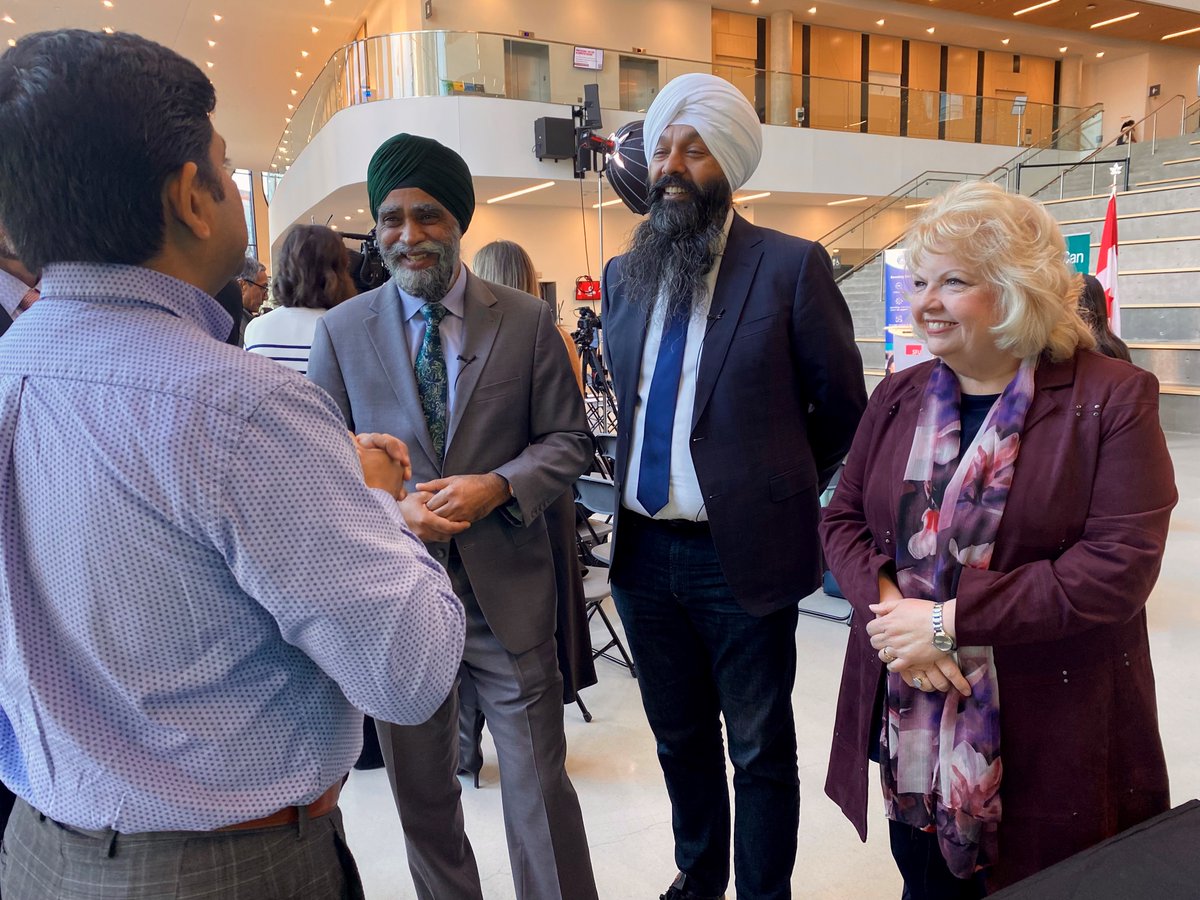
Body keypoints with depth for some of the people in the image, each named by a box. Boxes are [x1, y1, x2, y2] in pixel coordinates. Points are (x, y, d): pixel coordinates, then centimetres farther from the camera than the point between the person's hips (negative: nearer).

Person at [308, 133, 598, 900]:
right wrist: (389, 507, -15)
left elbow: (568, 442, 1)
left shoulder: (527, 321, 0)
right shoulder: (342, 330, 3)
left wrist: (495, 487, -17)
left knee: (539, 783, 6)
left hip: (507, 586, -1)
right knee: (421, 791, 19)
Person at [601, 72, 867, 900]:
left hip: (742, 553, -5)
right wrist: (639, 478, 11)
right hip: (644, 550, 5)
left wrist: (780, 490, 6)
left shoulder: (791, 267, -8)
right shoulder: (625, 273, 7)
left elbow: (843, 407, 0)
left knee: (760, 752, 12)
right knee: (678, 737, 21)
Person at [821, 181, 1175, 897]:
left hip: (1049, 741, -3)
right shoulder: (897, 399, 5)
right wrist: (888, 607, -14)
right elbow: (843, 520, 6)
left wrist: (948, 620, -20)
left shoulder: (1114, 399, -9)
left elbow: (1120, 563, -18)